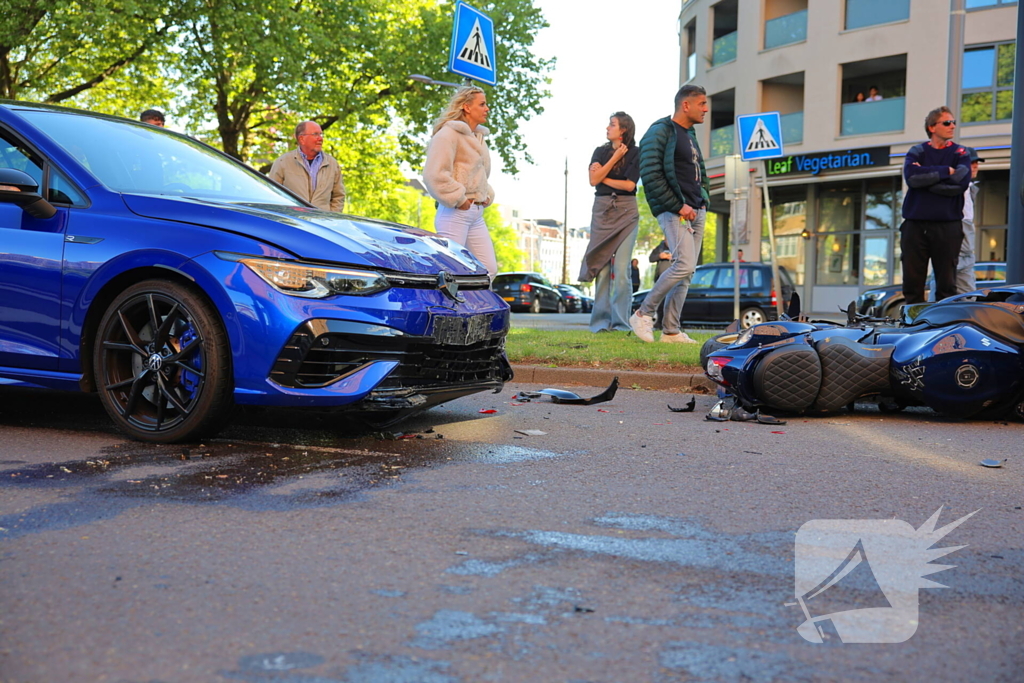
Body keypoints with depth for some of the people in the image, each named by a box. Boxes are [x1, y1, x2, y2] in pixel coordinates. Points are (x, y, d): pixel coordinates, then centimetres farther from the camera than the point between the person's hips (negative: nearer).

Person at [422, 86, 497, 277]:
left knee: (489, 269, 4)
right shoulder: (448, 134, -9)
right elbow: (434, 175, -19)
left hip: (477, 214, 9)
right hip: (455, 212, -9)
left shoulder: (478, 137, 20)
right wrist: (458, 199, -15)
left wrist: (487, 195, 15)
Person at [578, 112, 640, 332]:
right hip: (602, 209, 3)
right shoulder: (600, 152, 13)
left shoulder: (636, 153, 3)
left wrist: (603, 177, 0)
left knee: (621, 268, -9)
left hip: (626, 211, -3)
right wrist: (615, 158, -3)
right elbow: (593, 180, -2)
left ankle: (621, 323, -7)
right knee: (602, 267, -1)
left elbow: (629, 184, -8)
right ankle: (601, 322, 2)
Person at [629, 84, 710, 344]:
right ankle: (643, 314, -6)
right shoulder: (660, 132, -8)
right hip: (673, 212, -9)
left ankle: (670, 330, 9)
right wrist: (678, 206, -17)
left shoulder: (690, 135, 21)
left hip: (696, 212, 9)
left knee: (686, 272, 5)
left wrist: (703, 200, 12)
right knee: (684, 265, -20)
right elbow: (651, 176, -17)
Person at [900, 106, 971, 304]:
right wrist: (946, 171, -7)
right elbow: (911, 177, -10)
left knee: (946, 284, -1)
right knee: (912, 282, -1)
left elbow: (961, 182, -9)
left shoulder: (960, 153, 10)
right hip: (915, 224, 0)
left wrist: (925, 178, -8)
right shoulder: (916, 152, 11)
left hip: (948, 226, 0)